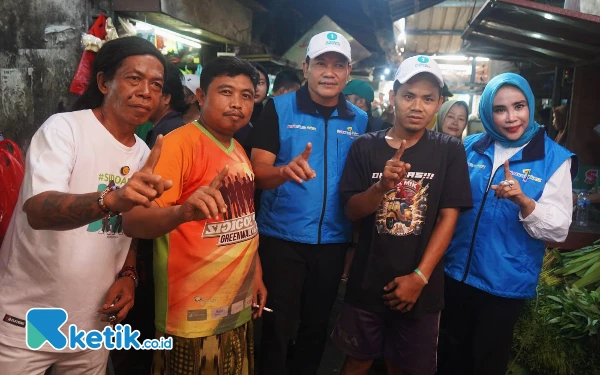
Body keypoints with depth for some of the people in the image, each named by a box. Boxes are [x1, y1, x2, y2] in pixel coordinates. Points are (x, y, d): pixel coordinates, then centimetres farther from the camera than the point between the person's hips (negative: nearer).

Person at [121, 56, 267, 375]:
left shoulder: (238, 150, 8)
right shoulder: (180, 142, -15)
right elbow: (132, 221, -26)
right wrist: (181, 212, -45)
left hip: (238, 307, 8)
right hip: (195, 314, -7)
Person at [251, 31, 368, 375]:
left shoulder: (360, 120, 3)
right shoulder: (279, 108, -6)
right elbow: (258, 173, -13)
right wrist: (284, 171, -36)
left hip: (333, 241, 4)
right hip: (282, 238, -3)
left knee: (318, 325, 20)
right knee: (278, 327, 8)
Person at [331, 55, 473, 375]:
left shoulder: (449, 151, -3)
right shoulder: (365, 147, -2)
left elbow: (448, 216, -6)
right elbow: (351, 211, -6)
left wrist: (420, 276, -12)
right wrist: (382, 186, -25)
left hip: (421, 287, 0)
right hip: (367, 282, 1)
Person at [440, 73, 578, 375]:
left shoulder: (555, 158, -9)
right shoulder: (471, 146, 0)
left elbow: (559, 229, -17)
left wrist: (524, 202, -33)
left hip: (506, 283, -3)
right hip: (458, 272, 3)